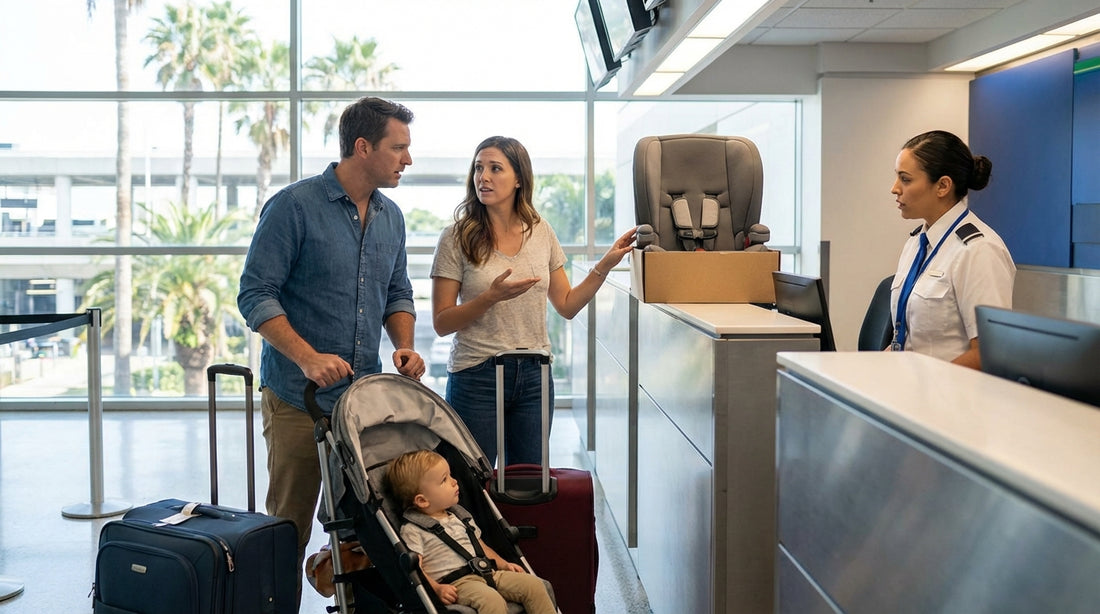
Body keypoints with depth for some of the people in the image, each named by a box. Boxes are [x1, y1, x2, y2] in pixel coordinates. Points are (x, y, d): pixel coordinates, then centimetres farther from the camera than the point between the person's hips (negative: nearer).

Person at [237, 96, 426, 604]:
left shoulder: (391, 217, 11)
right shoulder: (294, 206, -9)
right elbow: (256, 294, -12)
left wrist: (404, 345, 1)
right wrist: (308, 357, -23)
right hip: (298, 400, -5)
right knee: (289, 528, 4)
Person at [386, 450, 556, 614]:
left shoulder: (460, 515, 23)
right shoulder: (412, 530, -1)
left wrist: (504, 564, 20)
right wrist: (437, 589, -23)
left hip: (486, 573, 8)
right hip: (456, 584, -8)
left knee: (534, 585, -9)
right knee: (492, 600, -36)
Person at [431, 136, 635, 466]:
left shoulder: (541, 232, 5)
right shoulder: (457, 237, -6)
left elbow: (567, 305, 10)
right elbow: (442, 323, -7)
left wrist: (605, 265, 1)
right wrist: (492, 296, -20)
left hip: (534, 375, 3)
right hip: (476, 376, -3)